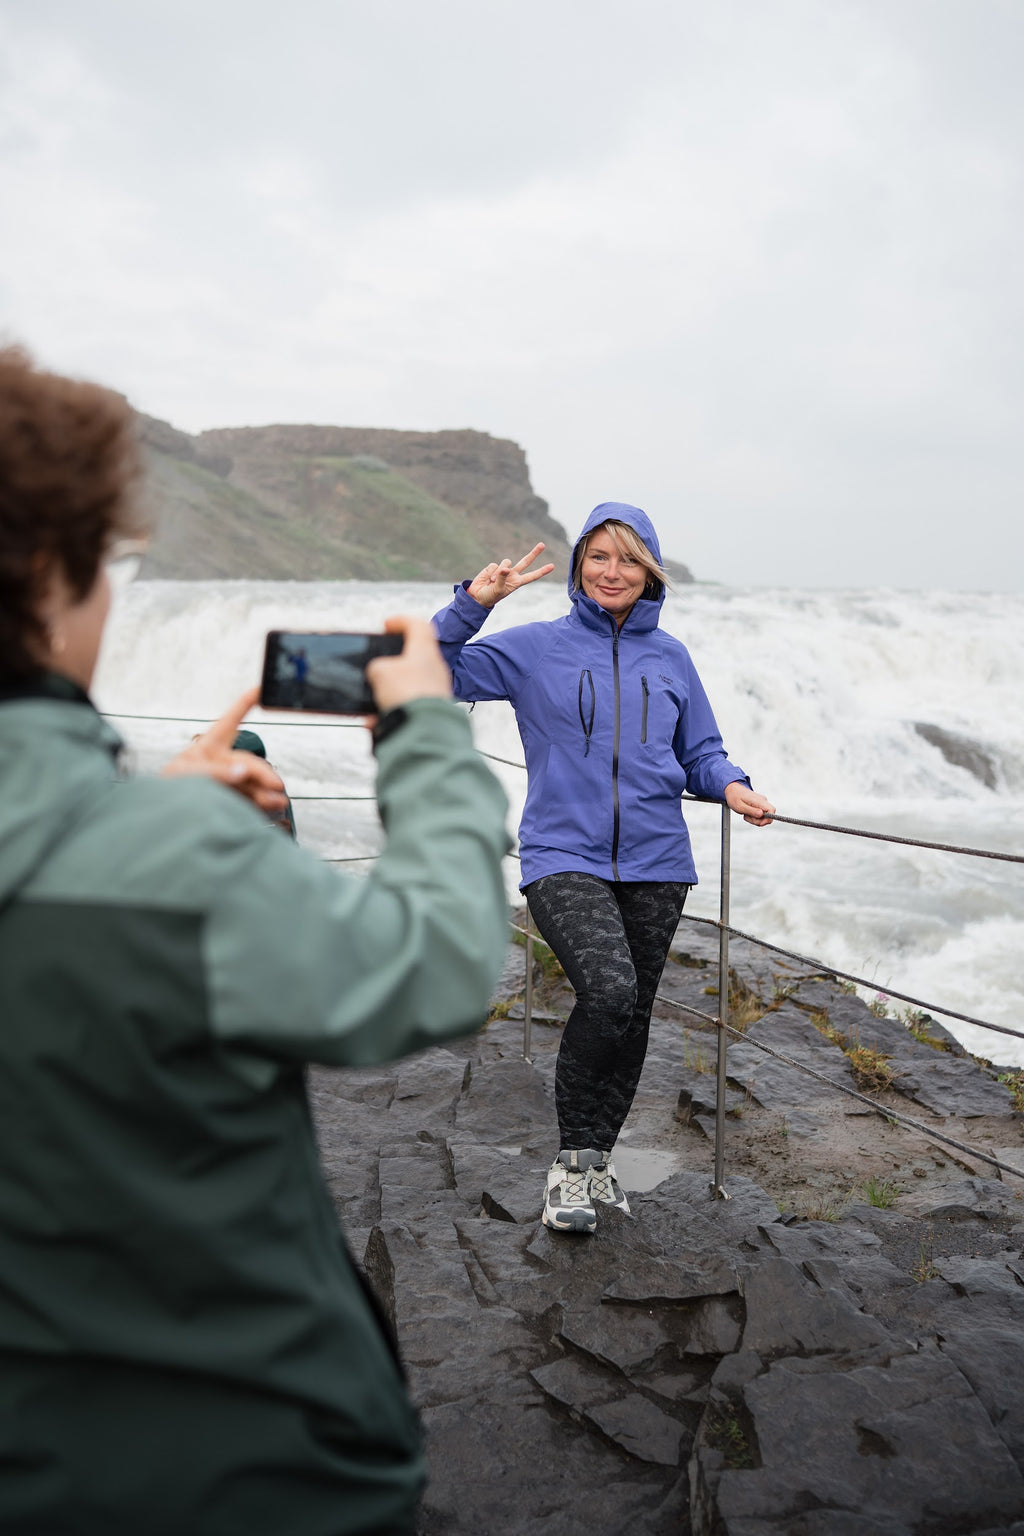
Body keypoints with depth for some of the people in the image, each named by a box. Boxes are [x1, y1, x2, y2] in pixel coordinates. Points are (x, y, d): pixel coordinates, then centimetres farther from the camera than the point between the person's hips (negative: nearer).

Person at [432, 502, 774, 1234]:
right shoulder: (536, 647, 2)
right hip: (564, 857, -4)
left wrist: (730, 785, -6)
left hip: (654, 862, 4)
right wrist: (472, 604, -17)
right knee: (609, 990, -25)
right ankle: (575, 1160, -4)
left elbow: (702, 753, 15)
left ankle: (597, 1157, 32)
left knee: (632, 1015, 10)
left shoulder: (670, 657, 11)